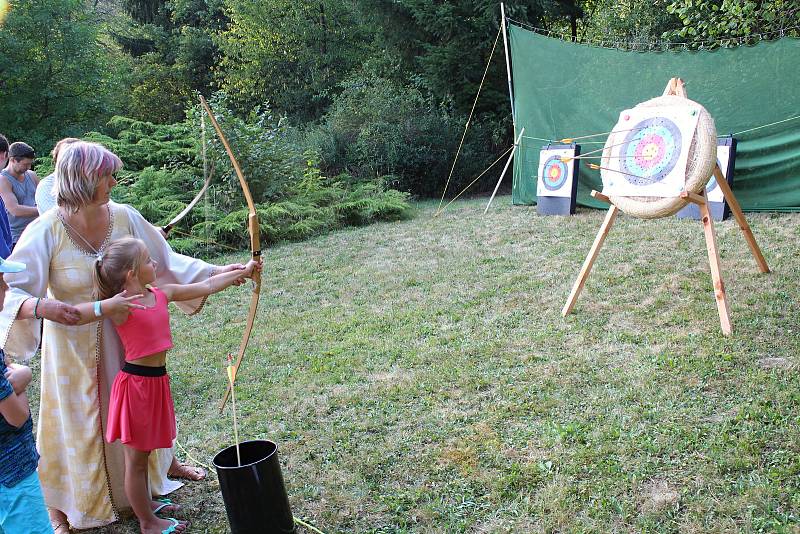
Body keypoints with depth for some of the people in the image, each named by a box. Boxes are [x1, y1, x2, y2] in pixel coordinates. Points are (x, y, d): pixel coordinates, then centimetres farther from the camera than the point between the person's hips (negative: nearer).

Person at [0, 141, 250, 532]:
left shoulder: (123, 217, -10)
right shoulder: (46, 231, -20)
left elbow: (166, 261, -1)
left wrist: (218, 272, -4)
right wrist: (40, 305, -43)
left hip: (124, 338, 4)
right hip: (73, 344, -4)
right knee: (76, 425, 11)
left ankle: (137, 487, 45)